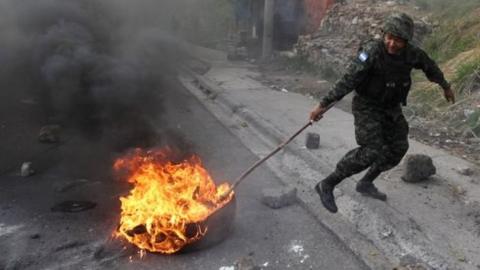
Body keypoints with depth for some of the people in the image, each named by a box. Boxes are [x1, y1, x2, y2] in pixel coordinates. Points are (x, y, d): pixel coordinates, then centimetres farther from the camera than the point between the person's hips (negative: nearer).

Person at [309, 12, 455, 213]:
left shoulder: (411, 53, -10)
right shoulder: (372, 52, -27)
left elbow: (429, 66, 11)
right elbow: (348, 80, -34)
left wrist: (446, 87, 26)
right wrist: (323, 105, -39)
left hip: (391, 107, 7)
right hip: (367, 106, -7)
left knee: (398, 148, 11)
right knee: (371, 151, -20)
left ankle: (366, 184, 26)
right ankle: (327, 185, -12)